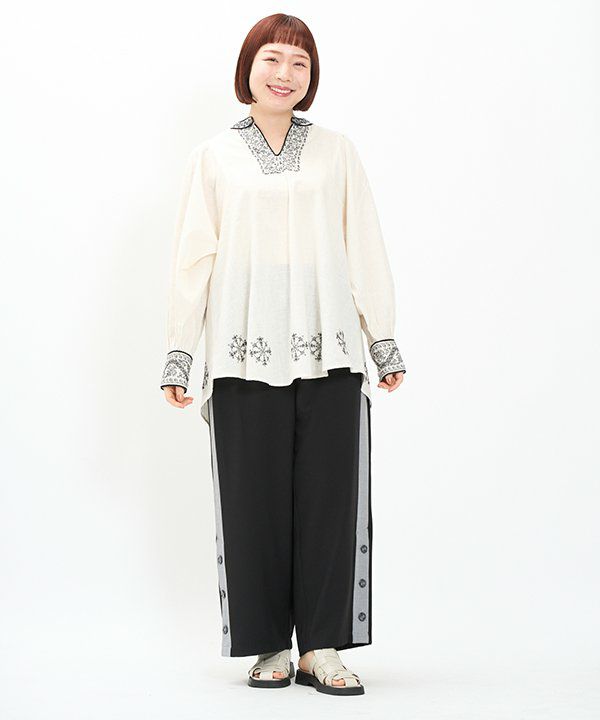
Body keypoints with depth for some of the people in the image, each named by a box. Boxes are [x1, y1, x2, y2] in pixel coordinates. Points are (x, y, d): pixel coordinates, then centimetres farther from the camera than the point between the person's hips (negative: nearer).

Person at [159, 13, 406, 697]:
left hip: (329, 353, 1)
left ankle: (321, 647, 8)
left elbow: (364, 250, 11)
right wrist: (178, 352, 4)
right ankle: (269, 647, 13)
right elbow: (193, 257, 8)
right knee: (255, 501, 2)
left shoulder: (336, 152, 11)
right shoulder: (214, 156, 10)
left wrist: (383, 340, 8)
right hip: (245, 354, 0)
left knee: (329, 498, 0)